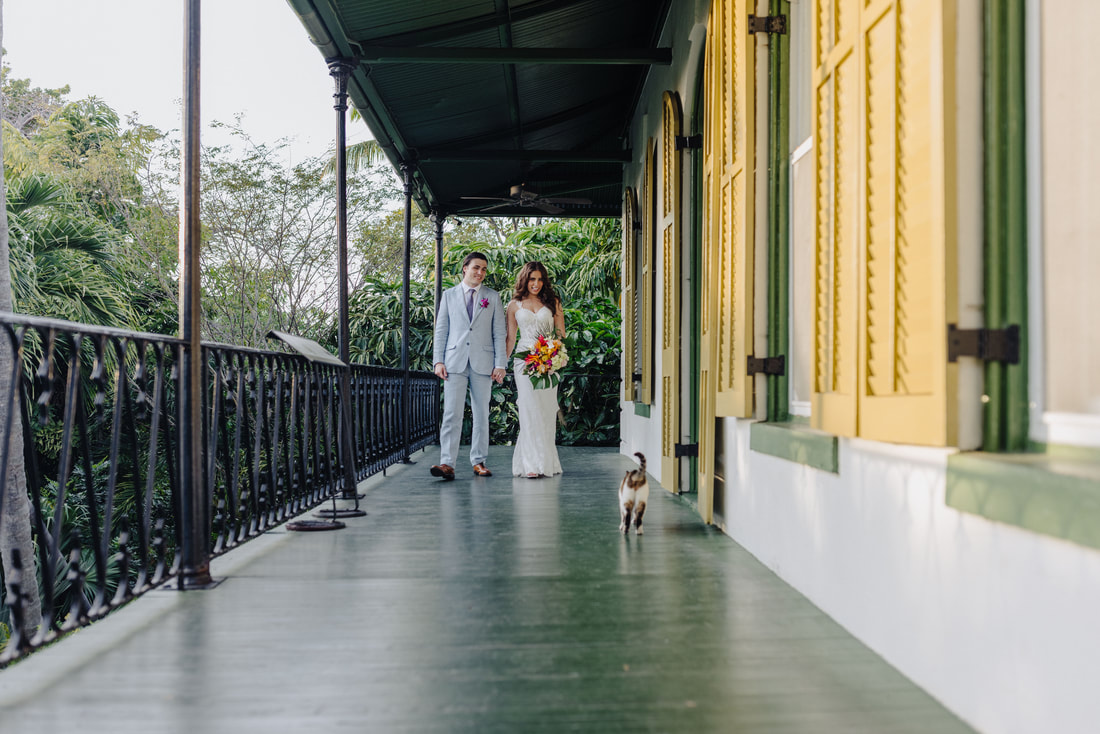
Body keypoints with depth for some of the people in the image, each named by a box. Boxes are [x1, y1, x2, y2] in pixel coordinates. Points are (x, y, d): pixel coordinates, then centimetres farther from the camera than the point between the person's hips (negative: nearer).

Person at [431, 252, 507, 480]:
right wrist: (438, 360, -1)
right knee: (452, 413, -9)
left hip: (483, 363, 1)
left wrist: (500, 364, -2)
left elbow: (499, 333, 6)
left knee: (481, 414, 6)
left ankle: (479, 461, 14)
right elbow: (441, 330, 9)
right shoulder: (449, 295, 10)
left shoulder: (493, 297, 10)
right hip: (455, 362, -1)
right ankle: (447, 463, -12)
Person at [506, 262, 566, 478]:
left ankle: (547, 462, 11)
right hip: (525, 360, -1)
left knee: (546, 412, 1)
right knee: (530, 410, -10)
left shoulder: (552, 302, 10)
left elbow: (561, 334, 10)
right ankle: (533, 464, -11)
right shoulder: (514, 305, 9)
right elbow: (510, 337, 12)